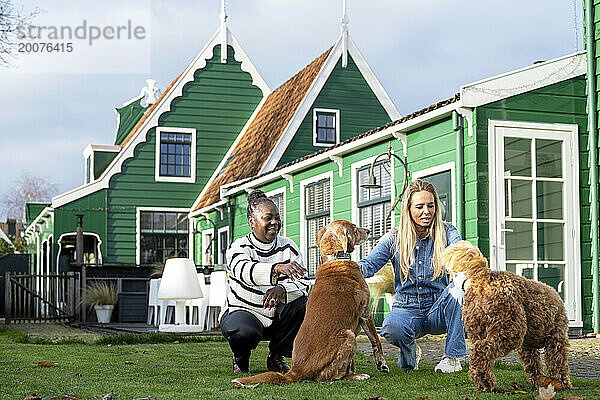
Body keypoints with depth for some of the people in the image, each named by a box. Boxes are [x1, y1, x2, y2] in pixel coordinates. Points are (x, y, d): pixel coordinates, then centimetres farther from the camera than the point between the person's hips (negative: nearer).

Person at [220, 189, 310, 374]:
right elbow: (244, 270, -39)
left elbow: (303, 284, -14)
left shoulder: (288, 247, -3)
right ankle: (241, 358, 3)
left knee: (301, 303, -25)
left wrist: (282, 289, -38)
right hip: (242, 311, -4)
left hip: (276, 317, 4)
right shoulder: (238, 247, -14)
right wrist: (277, 268, -58)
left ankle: (276, 356, -2)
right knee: (243, 332, -37)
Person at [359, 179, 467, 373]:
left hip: (438, 311, 0)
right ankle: (409, 353, 4)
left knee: (456, 289, -32)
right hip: (407, 308, 0)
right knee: (392, 329, -35)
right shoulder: (394, 239, 0)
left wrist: (463, 276, -44)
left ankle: (453, 357, -18)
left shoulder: (447, 233, -1)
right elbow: (369, 264, -10)